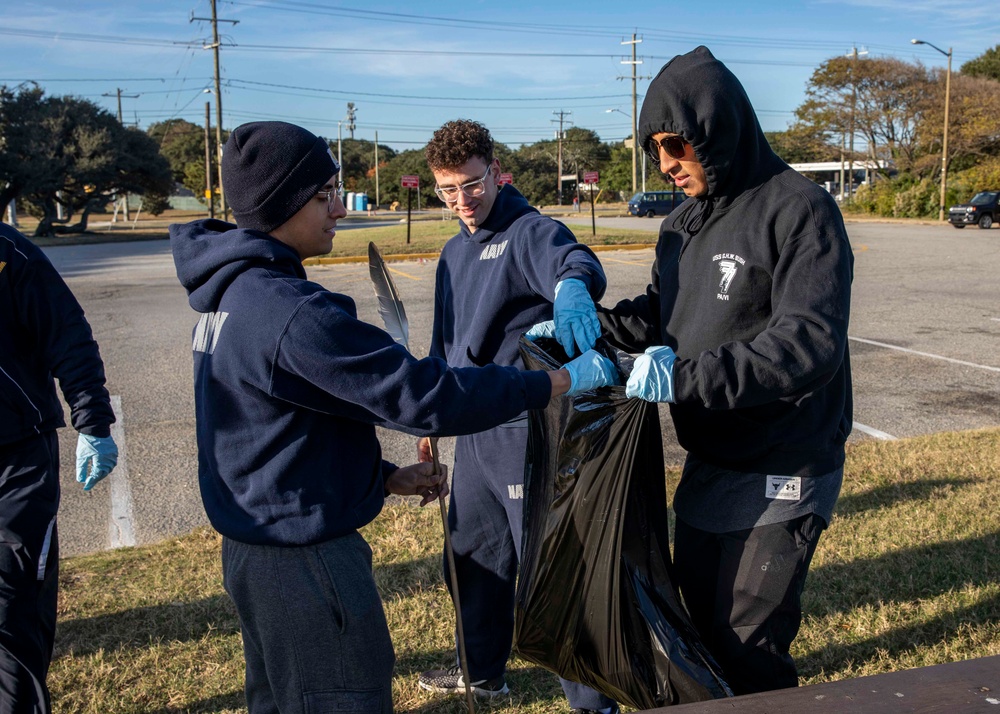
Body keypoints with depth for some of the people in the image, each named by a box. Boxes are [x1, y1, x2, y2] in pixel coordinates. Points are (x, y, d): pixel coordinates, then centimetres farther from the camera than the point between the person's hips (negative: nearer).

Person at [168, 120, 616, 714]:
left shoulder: (233, 291, 6)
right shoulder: (290, 313, -26)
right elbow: (422, 395, -26)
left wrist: (384, 475, 12)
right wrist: (561, 381, -18)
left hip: (257, 547, 10)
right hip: (304, 560, -10)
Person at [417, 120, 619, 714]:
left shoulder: (530, 232, -14)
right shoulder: (455, 251, 12)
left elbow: (572, 260, -39)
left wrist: (572, 284, -62)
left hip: (525, 433, -8)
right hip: (471, 433, 9)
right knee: (473, 554, 21)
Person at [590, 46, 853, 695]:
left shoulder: (800, 209, -17)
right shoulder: (683, 224, 8)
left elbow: (811, 343, -27)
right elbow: (662, 312, 19)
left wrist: (689, 377, -36)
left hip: (779, 477, -8)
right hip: (706, 466, 8)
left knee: (750, 649, 1)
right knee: (702, 619, 20)